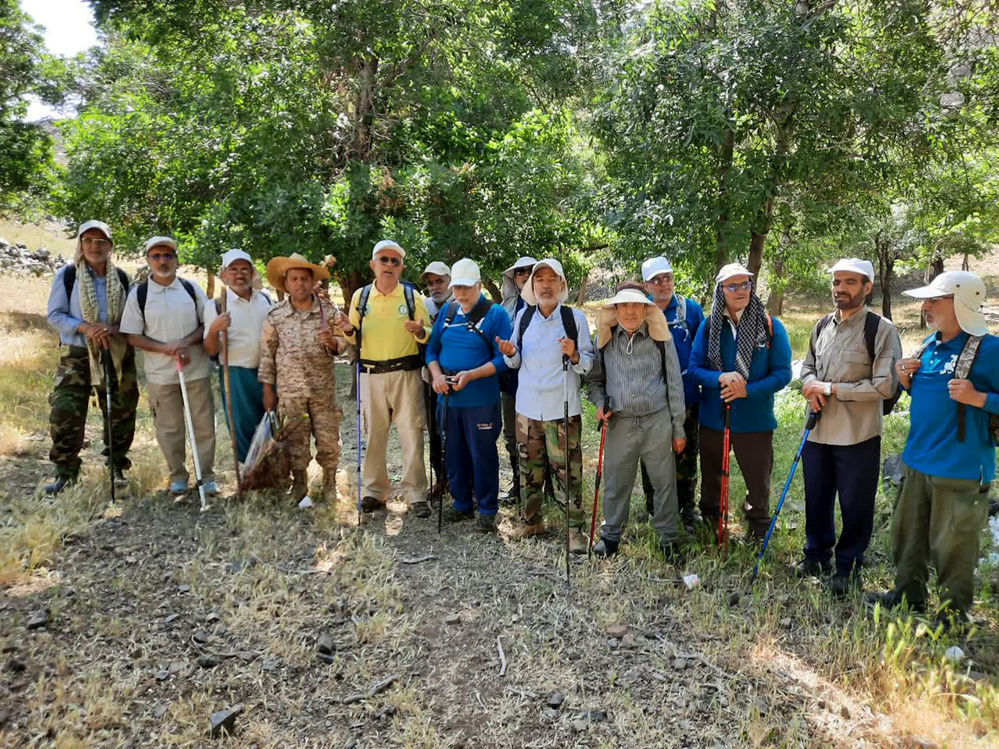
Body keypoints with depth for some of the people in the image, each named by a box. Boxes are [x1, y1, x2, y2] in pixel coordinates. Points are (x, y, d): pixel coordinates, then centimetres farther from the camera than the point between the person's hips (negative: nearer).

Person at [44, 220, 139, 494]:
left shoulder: (121, 278, 6)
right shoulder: (67, 275, -1)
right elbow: (55, 315, -2)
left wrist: (116, 331, -12)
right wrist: (85, 327, -19)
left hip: (117, 356, 2)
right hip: (77, 356, -2)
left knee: (120, 414, 7)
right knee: (64, 412, -9)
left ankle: (117, 466, 22)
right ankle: (66, 470, 5)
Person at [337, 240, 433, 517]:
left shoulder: (413, 297, 3)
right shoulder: (360, 296, 8)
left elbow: (430, 336, 5)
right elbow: (355, 339, 14)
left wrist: (420, 332, -17)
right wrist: (349, 331, -8)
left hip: (406, 374, -2)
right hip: (371, 375, 2)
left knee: (411, 433, -3)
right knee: (373, 434, 8)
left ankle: (416, 494, 6)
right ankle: (374, 492, 20)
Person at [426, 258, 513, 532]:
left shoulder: (496, 314, -7)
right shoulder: (446, 311, 9)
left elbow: (504, 358, -12)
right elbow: (432, 348, 13)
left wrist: (471, 375, -22)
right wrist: (436, 374, -6)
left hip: (481, 400, -5)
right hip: (448, 397, 5)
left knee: (483, 456, 3)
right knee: (454, 454, 14)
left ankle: (488, 511, 18)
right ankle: (462, 504, 31)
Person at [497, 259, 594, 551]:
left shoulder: (575, 317, -4)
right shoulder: (523, 316, 6)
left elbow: (589, 363, -1)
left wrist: (575, 356, -22)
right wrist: (510, 353, -8)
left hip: (562, 409, -4)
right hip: (527, 406, 4)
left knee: (568, 471, -2)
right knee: (529, 469, 15)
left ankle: (575, 528, 11)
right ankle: (531, 520, 31)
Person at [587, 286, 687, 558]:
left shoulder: (660, 337, 0)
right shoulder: (605, 339, 4)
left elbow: (674, 383, 4)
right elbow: (595, 378, 16)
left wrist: (678, 429, 3)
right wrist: (600, 403, -4)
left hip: (657, 421, -1)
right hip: (619, 423, 1)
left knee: (664, 482, 7)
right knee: (616, 483, 10)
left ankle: (669, 538, 25)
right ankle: (610, 535, 29)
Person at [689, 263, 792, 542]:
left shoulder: (771, 326, -7)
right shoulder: (709, 326, -2)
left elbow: (783, 373, -8)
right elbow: (694, 367, -3)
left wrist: (748, 390, -23)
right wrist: (720, 378, -23)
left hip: (755, 421, -2)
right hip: (712, 418, 2)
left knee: (758, 480, 13)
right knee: (710, 477, 19)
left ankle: (760, 534, 34)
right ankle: (709, 524, 41)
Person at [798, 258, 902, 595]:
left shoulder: (882, 330, -11)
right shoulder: (823, 326, 8)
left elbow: (886, 386, -16)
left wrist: (832, 389, -16)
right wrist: (810, 385, -4)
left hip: (858, 435, -5)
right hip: (817, 431, 5)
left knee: (855, 505, 7)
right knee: (816, 498, 18)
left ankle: (848, 567, 26)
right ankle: (817, 555, 37)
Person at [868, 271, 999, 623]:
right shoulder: (930, 345, 9)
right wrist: (906, 380, 2)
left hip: (959, 469, -8)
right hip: (918, 461, 8)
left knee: (952, 546, 6)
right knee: (908, 534, 19)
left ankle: (953, 616, 25)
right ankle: (908, 596, 37)